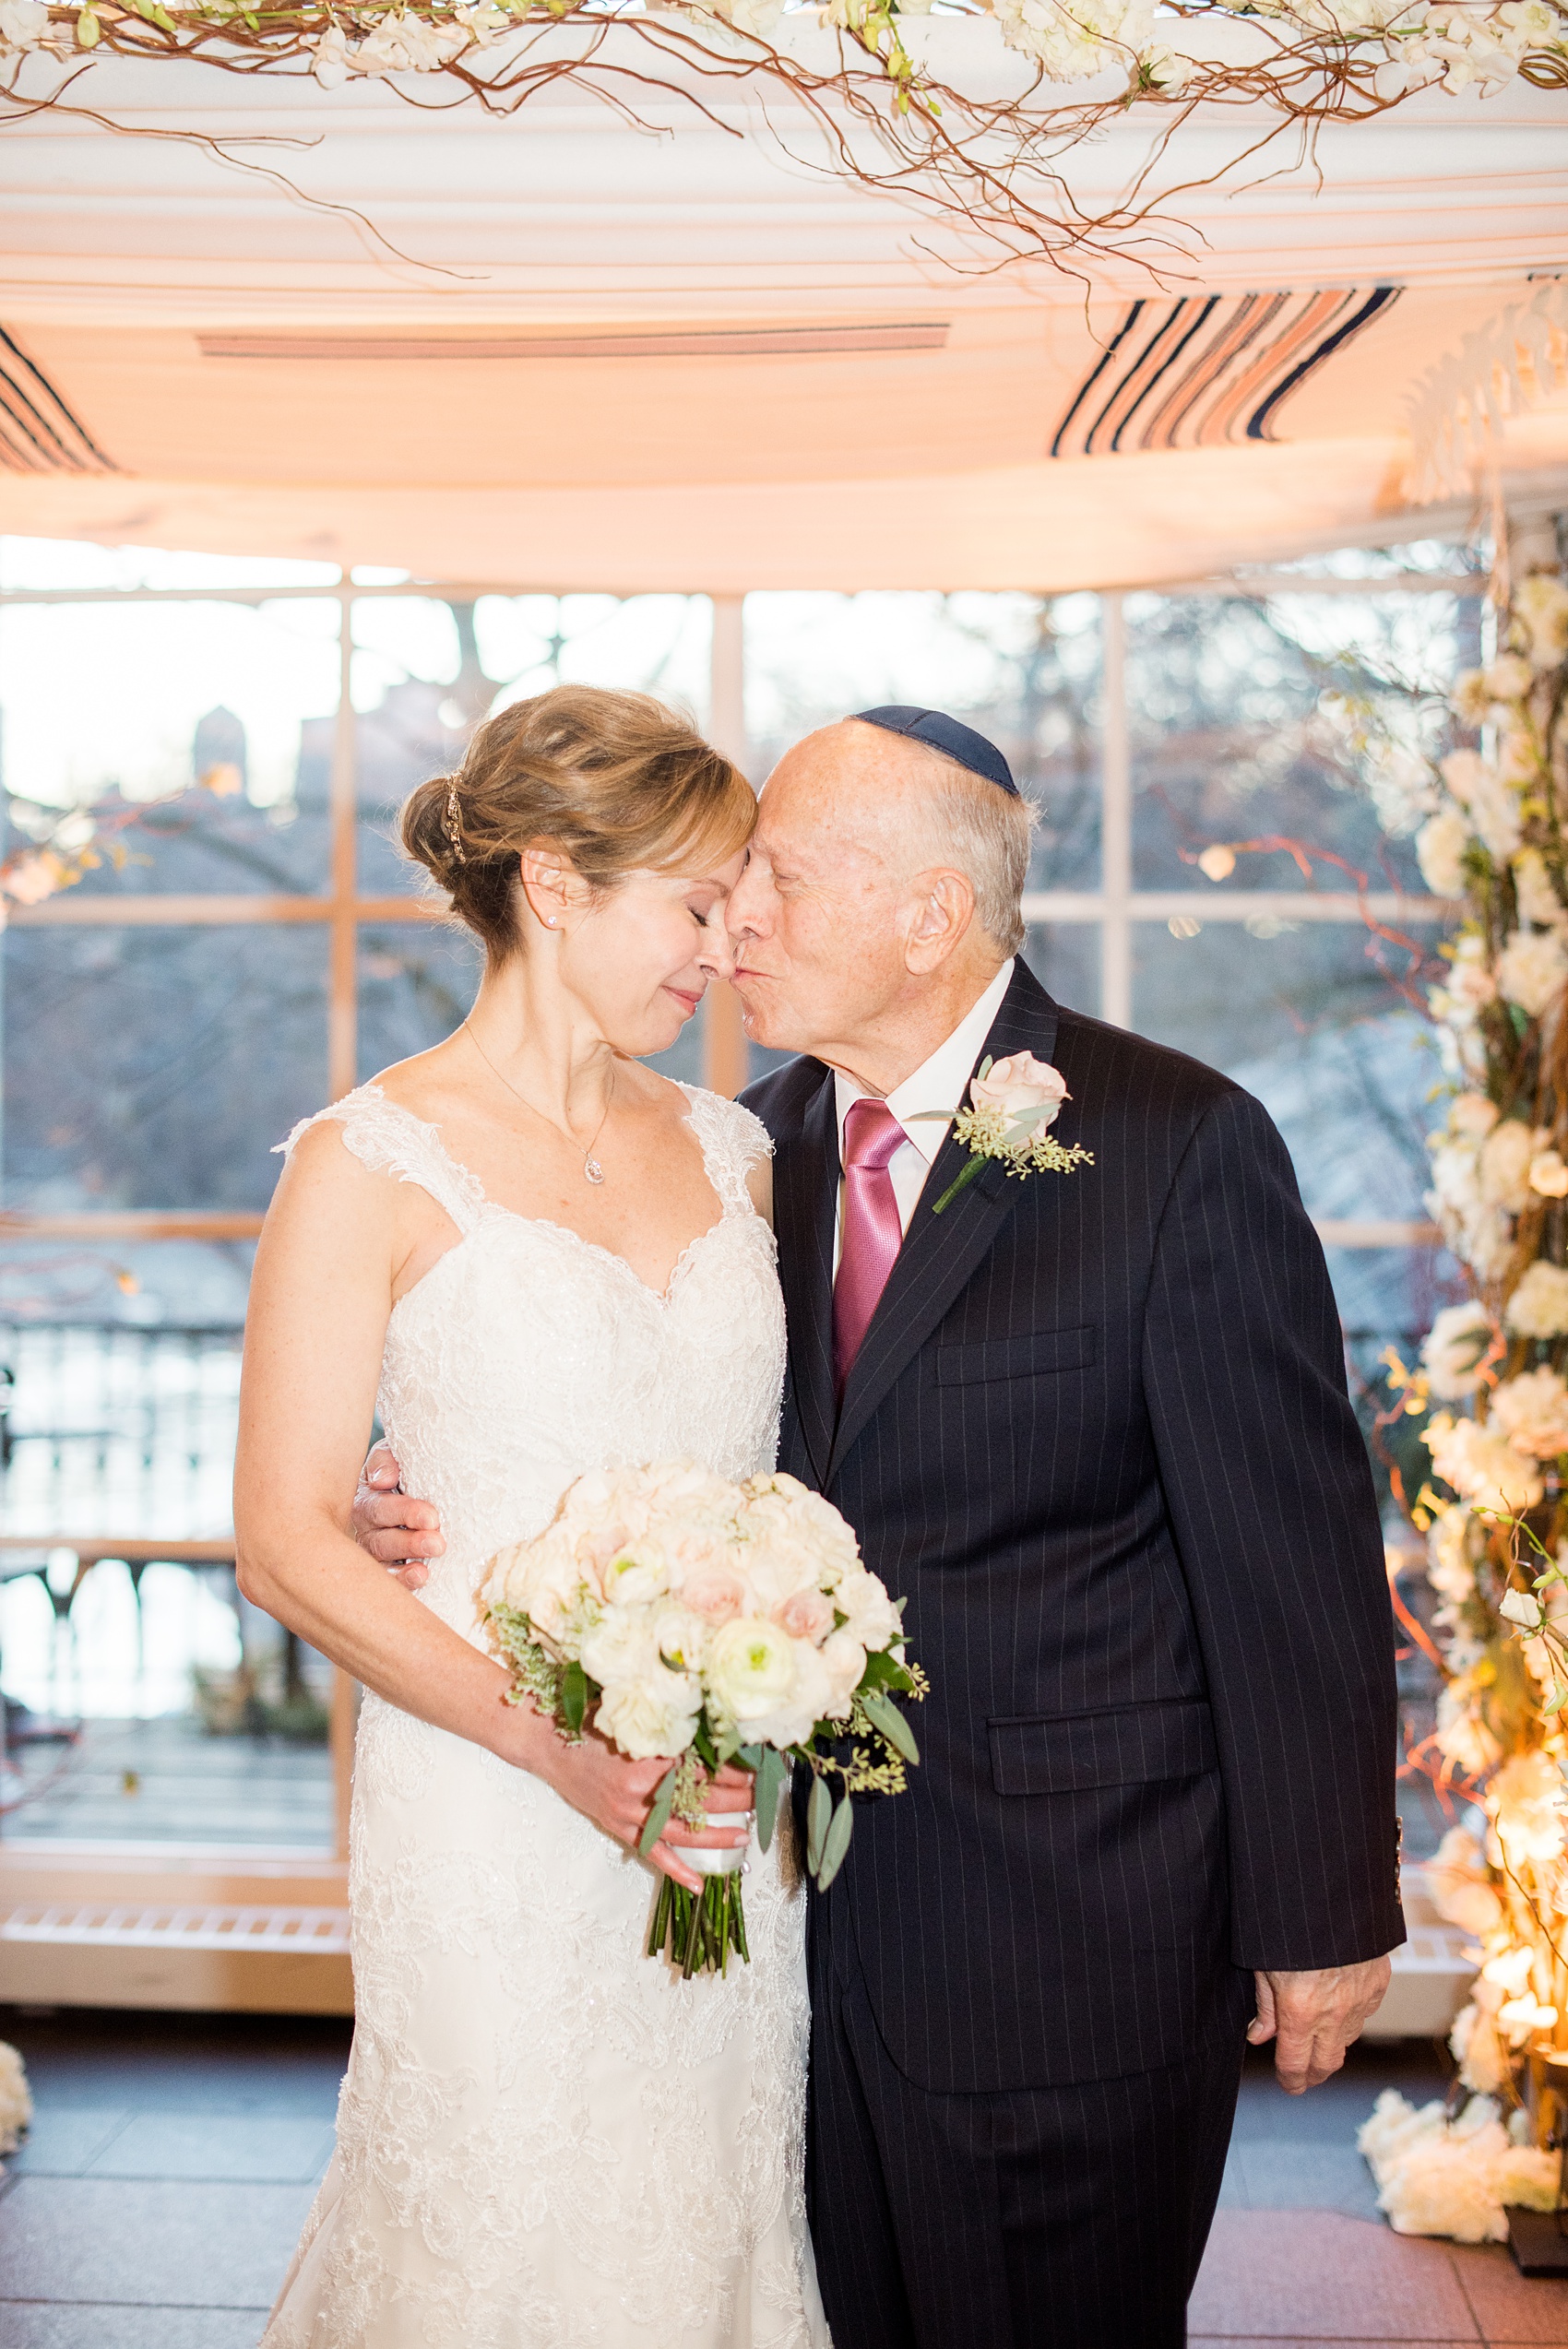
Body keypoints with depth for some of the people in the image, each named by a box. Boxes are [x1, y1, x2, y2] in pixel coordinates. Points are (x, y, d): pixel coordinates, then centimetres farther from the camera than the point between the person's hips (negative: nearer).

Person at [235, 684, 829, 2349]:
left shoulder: (726, 1148, 8)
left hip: (735, 1819, 5)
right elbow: (288, 1541, -10)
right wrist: (556, 1744, -19)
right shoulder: (374, 1164, -8)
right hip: (492, 1824, -5)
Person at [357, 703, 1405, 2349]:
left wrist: (1322, 1914, -10)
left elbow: (1295, 1555, -12)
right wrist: (443, 1510, -6)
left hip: (1072, 1920, -6)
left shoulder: (1178, 1144, -13)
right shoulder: (763, 1145, 5)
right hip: (816, 1897, 6)